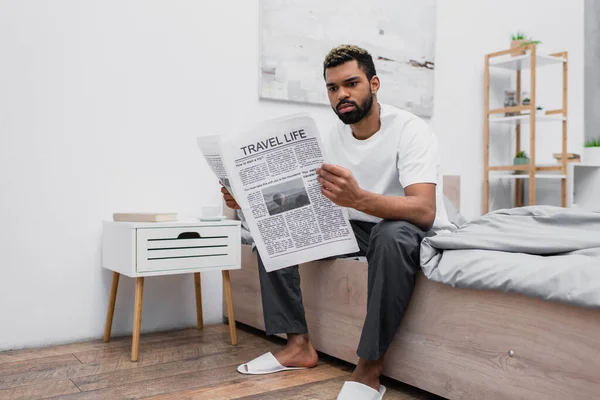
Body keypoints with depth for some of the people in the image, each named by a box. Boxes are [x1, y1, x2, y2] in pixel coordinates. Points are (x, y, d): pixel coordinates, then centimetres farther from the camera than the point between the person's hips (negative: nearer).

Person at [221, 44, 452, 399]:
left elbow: (424, 211, -33)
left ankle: (370, 367, -27)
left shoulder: (411, 130, -20)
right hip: (357, 229, 7)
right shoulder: (334, 138, 1)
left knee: (394, 235, -42)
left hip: (416, 232, -6)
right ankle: (299, 345, -4)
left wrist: (358, 198, -51)